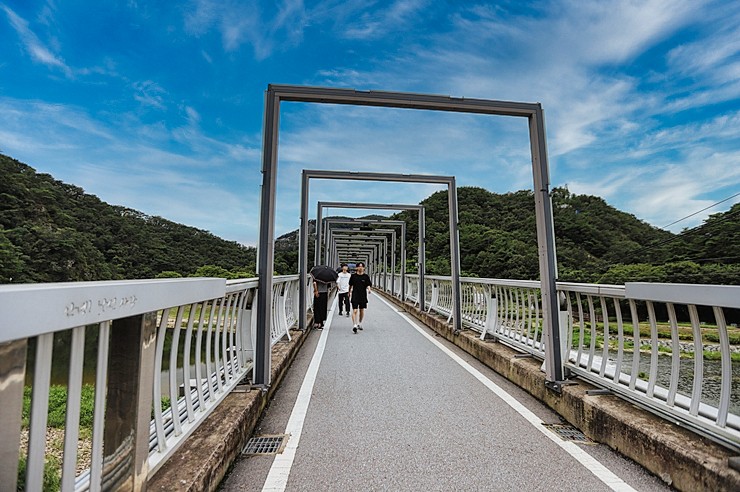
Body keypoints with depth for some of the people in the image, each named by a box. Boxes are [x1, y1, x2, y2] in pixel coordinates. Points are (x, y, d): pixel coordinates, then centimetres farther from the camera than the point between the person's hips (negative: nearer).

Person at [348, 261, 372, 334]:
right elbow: (350, 285, 15)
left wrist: (369, 289, -26)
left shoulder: (366, 276, -1)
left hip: (363, 296, 1)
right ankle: (354, 325, -14)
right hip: (355, 296, -1)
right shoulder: (353, 276, 1)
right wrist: (349, 292, 22)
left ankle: (360, 324, 32)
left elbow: (368, 285, -5)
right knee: (354, 311, -11)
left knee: (362, 310, 13)